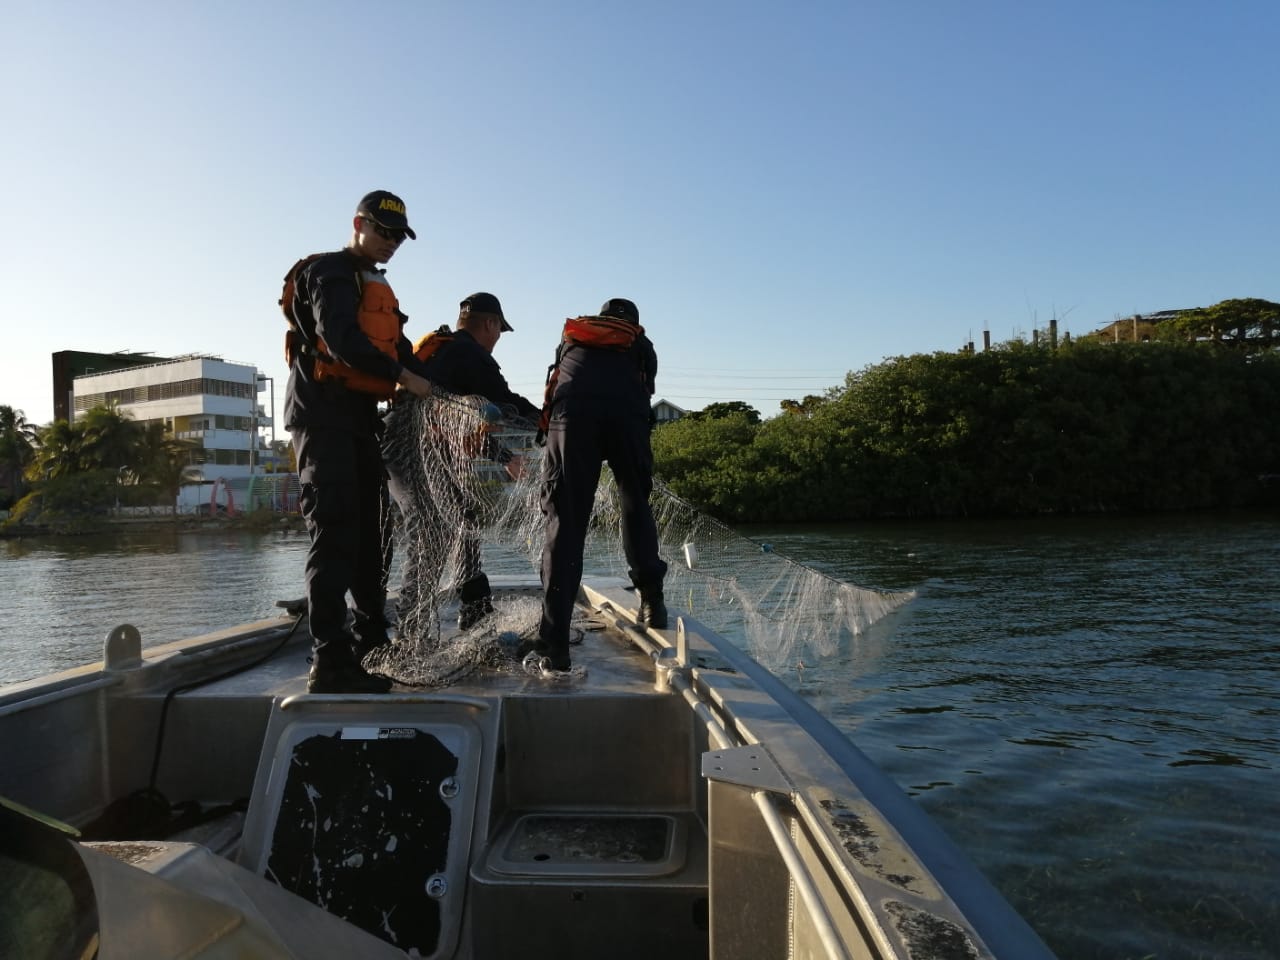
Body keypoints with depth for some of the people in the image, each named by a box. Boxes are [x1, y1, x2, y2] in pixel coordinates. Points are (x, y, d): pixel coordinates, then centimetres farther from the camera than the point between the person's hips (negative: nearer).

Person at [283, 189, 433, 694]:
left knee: (370, 534, 11)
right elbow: (342, 340, -20)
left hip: (359, 419, 9)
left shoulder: (377, 288, 24)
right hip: (323, 416, -9)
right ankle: (330, 662, -14)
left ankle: (370, 645, 21)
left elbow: (398, 348, 18)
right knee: (335, 534, -15)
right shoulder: (330, 272, -4)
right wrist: (404, 376, -23)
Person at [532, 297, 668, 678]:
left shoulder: (571, 336, 38)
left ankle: (553, 650, -11)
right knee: (636, 506, 24)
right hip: (627, 414, 0)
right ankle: (652, 602, 21)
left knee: (565, 525, -4)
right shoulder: (641, 344, 34)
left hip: (572, 413, 0)